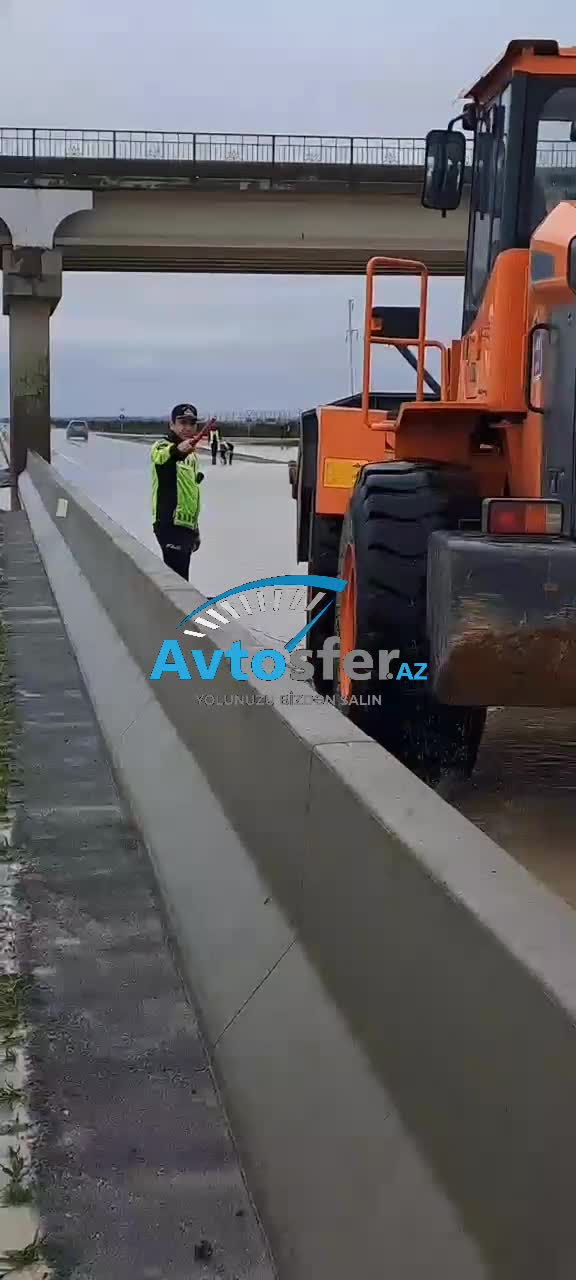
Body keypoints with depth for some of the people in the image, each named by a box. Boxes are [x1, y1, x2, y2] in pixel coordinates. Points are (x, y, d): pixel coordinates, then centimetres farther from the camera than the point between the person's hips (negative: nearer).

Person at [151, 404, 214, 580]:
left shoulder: (190, 453, 18)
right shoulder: (162, 447, -8)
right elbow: (161, 455, -35)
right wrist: (177, 450, -59)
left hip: (187, 525, 9)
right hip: (170, 524, -9)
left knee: (181, 577, 16)